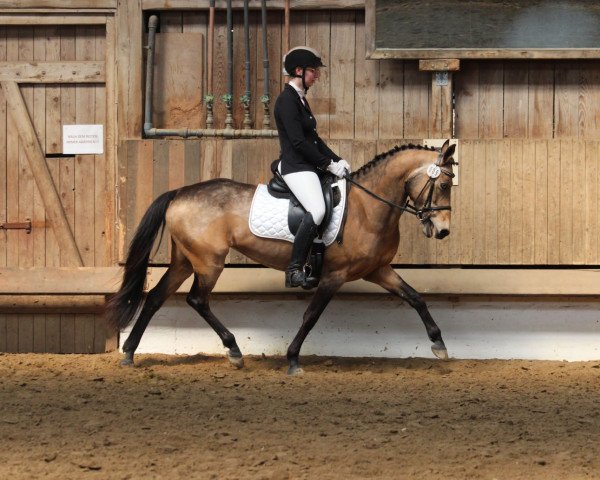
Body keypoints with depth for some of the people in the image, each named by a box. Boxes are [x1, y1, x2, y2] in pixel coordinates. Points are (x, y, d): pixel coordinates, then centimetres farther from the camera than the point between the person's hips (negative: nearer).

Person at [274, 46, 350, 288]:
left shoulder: (300, 99, 18)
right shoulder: (287, 100, -12)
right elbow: (298, 142, -18)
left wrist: (337, 160, 10)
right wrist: (328, 164, -13)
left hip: (308, 166, 11)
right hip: (295, 166, -11)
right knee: (317, 210, -30)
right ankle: (294, 269, -25)